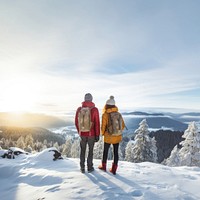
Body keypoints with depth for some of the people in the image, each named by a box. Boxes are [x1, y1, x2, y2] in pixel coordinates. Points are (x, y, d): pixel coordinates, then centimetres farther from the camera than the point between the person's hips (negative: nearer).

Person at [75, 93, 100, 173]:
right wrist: (97, 135, -6)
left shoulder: (79, 109, -5)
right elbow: (97, 123, -14)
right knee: (90, 150, 15)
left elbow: (76, 122, 4)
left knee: (82, 150, 17)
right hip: (91, 134, -2)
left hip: (82, 134, 2)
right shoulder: (94, 109, -14)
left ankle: (82, 168, 24)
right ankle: (90, 167, 24)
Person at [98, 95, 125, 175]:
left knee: (105, 151, 17)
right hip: (117, 137, 3)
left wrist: (103, 133, 8)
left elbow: (103, 126, -12)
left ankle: (104, 166, 34)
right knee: (116, 152, 12)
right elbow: (123, 125, 3)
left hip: (108, 137, -3)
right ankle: (114, 169, 18)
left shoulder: (105, 114, -14)